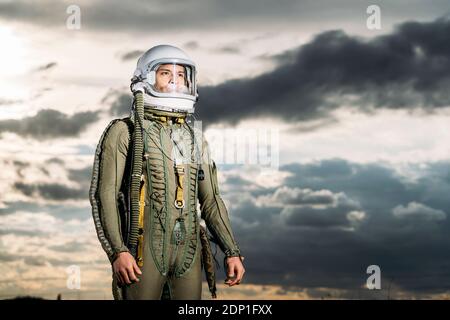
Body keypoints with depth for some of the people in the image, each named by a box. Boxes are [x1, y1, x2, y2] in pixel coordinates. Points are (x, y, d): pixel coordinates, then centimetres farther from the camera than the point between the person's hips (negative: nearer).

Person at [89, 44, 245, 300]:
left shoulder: (196, 138, 16)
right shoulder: (125, 131, 0)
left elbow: (211, 200, 16)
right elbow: (104, 194, -6)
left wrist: (232, 251, 6)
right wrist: (117, 251, -17)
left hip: (187, 250, 5)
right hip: (145, 248, -5)